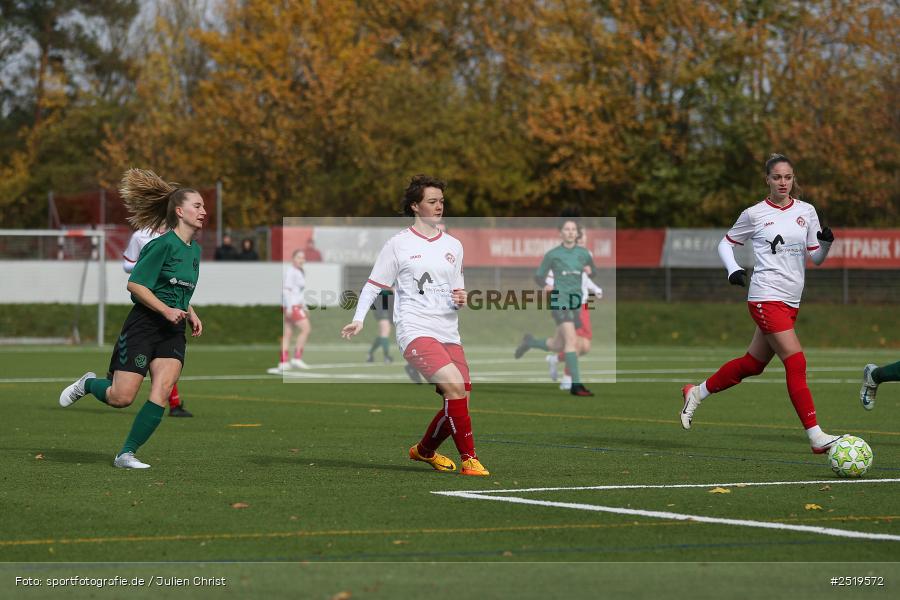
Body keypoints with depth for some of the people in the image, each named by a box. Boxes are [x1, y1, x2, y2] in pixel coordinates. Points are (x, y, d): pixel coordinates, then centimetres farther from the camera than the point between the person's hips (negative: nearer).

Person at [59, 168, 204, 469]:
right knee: (121, 398, -6)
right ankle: (88, 383, 28)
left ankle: (127, 453, -5)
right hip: (143, 327, -7)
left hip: (173, 332, 7)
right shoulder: (164, 244, -13)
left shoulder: (194, 249, 13)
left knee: (161, 393, -13)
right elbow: (135, 284, -16)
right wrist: (167, 310, -20)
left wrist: (190, 314, 11)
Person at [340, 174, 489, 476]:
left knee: (458, 400, 0)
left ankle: (425, 450, 28)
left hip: (448, 333, 6)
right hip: (415, 330, -6)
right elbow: (373, 285, 4)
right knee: (454, 384, -25)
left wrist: (461, 298, 2)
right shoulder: (398, 244, 1)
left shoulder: (453, 245, 16)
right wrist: (358, 319, -8)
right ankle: (469, 459, -21)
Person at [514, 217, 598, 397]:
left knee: (558, 345, 12)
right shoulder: (552, 254, 0)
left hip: (576, 301, 5)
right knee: (571, 340, -20)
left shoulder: (583, 253, 8)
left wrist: (589, 271, -4)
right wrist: (545, 286, -13)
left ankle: (529, 342, 41)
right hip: (559, 299, -5)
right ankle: (576, 385, -21)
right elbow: (539, 276, 7)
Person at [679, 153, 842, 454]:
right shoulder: (754, 214, -1)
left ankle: (696, 393, 34)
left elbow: (816, 258, 10)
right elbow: (726, 243, 10)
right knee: (796, 362, -15)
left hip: (791, 302, 6)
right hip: (766, 297, -6)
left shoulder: (806, 211, 9)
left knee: (752, 364, 14)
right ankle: (816, 437, -15)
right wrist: (733, 269, -8)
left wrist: (825, 243, -12)